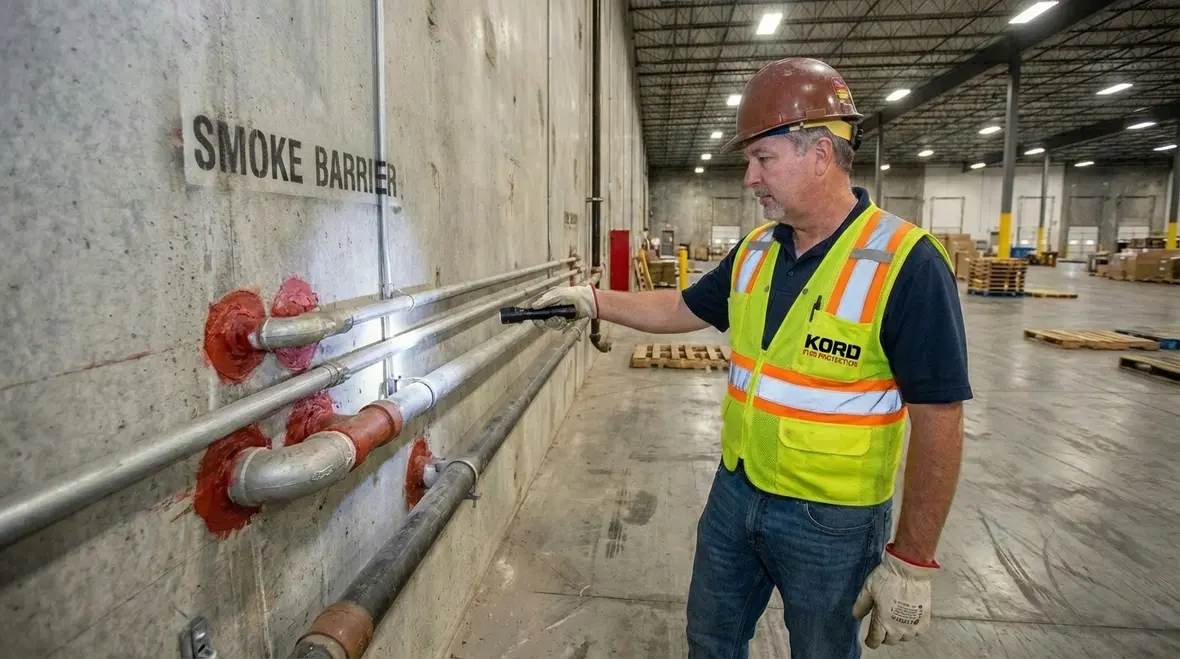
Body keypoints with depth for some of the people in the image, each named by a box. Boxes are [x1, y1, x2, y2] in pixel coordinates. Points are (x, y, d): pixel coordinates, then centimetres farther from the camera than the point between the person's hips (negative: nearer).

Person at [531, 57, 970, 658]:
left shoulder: (906, 264, -20)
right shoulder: (755, 250, 0)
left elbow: (938, 422, -19)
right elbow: (684, 309, 14)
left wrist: (912, 561, -16)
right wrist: (596, 301, 5)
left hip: (829, 520, -5)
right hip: (735, 491, 6)